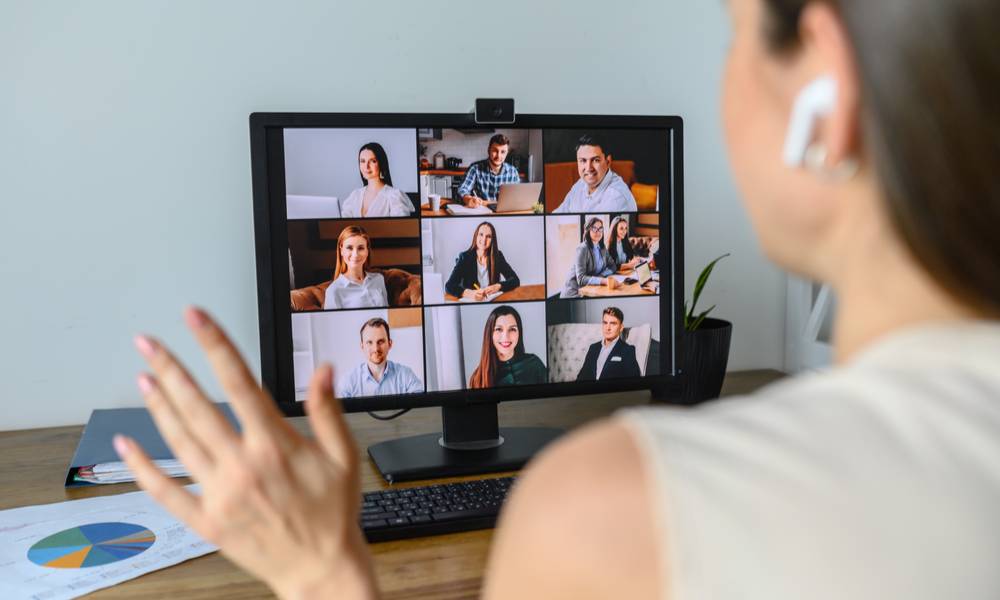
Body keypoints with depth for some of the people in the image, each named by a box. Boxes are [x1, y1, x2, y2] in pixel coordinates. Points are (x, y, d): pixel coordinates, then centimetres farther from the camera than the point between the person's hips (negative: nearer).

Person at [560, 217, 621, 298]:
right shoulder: (582, 249, -17)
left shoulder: (602, 248, 7)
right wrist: (604, 280, -40)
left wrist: (600, 276, -11)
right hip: (575, 293, -7)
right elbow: (581, 279, -26)